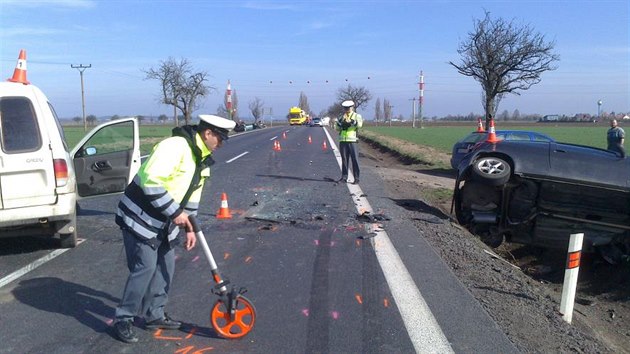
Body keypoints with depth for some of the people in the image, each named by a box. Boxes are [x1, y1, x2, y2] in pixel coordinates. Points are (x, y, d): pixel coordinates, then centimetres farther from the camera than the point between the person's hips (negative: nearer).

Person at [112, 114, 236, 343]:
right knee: (145, 268, -7)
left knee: (166, 267, 12)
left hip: (164, 224, 9)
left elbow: (192, 195, 17)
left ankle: (155, 315, 27)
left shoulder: (202, 160, 8)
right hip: (141, 218, -9)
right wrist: (175, 212, -26)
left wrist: (189, 227, 14)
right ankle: (123, 319, 10)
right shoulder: (174, 146, -23)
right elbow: (150, 181, -31)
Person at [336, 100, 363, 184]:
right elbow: (337, 128, 7)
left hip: (353, 141, -4)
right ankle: (344, 176, 14)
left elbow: (359, 124, -15)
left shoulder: (357, 116, 5)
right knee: (344, 159, 6)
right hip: (343, 141, 4)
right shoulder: (341, 117, 17)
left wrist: (351, 121, -29)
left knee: (355, 160, -4)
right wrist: (341, 121, -7)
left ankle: (356, 178, 0)